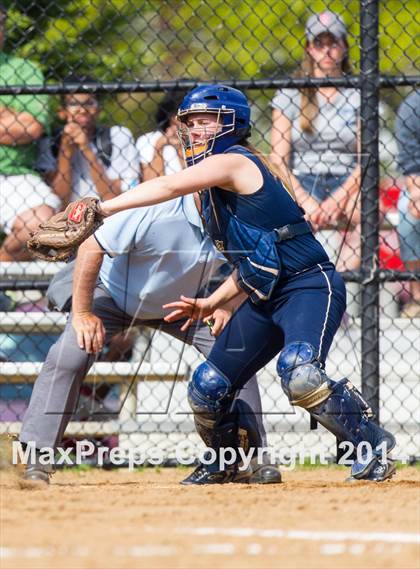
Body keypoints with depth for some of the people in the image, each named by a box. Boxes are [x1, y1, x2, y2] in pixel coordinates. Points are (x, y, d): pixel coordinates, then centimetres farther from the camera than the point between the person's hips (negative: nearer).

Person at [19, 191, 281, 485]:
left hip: (180, 304, 4)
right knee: (68, 357, -24)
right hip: (114, 293, -4)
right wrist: (82, 312, -27)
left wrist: (225, 306, -14)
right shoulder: (156, 210, -37)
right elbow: (92, 248, -29)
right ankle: (35, 459, -17)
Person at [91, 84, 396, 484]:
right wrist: (211, 304, 11)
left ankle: (373, 446, -17)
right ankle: (221, 463, 34)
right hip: (264, 297, 10)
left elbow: (169, 187, -29)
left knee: (299, 374, -33)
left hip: (311, 287, -10)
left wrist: (102, 208, -31)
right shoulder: (216, 186, 15)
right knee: (207, 389, 7)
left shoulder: (234, 162, -13)